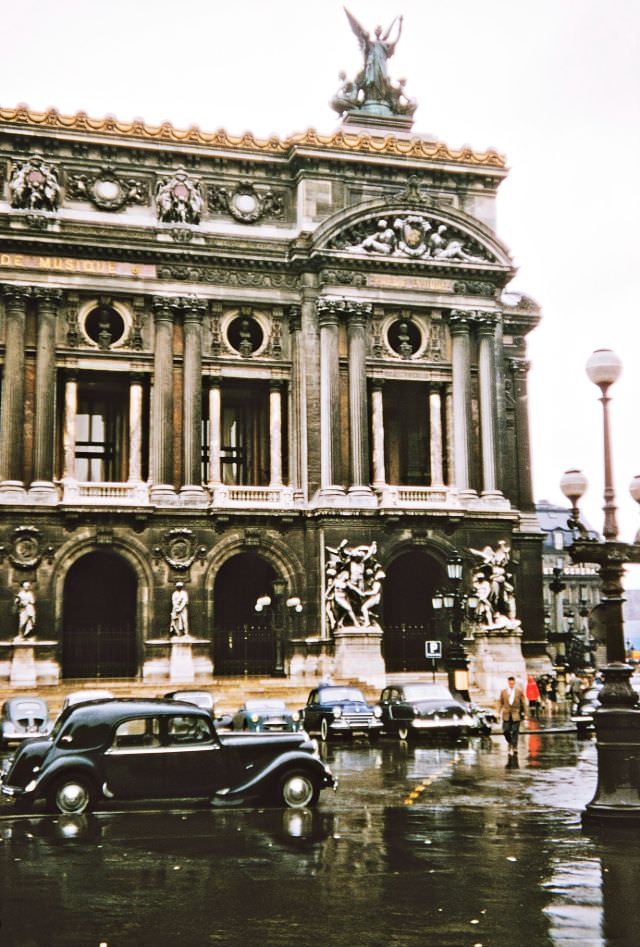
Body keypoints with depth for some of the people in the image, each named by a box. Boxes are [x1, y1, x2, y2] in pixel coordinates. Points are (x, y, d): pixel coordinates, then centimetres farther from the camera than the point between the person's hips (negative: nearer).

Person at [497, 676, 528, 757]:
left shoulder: (519, 691, -1)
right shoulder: (503, 692, 4)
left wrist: (525, 713, 0)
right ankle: (510, 743, 27)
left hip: (516, 714, -2)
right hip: (506, 714, 2)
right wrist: (499, 712, 3)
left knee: (515, 732, -1)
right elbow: (500, 702, 10)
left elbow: (523, 703, 2)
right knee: (506, 731, -1)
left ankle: (514, 748, 6)